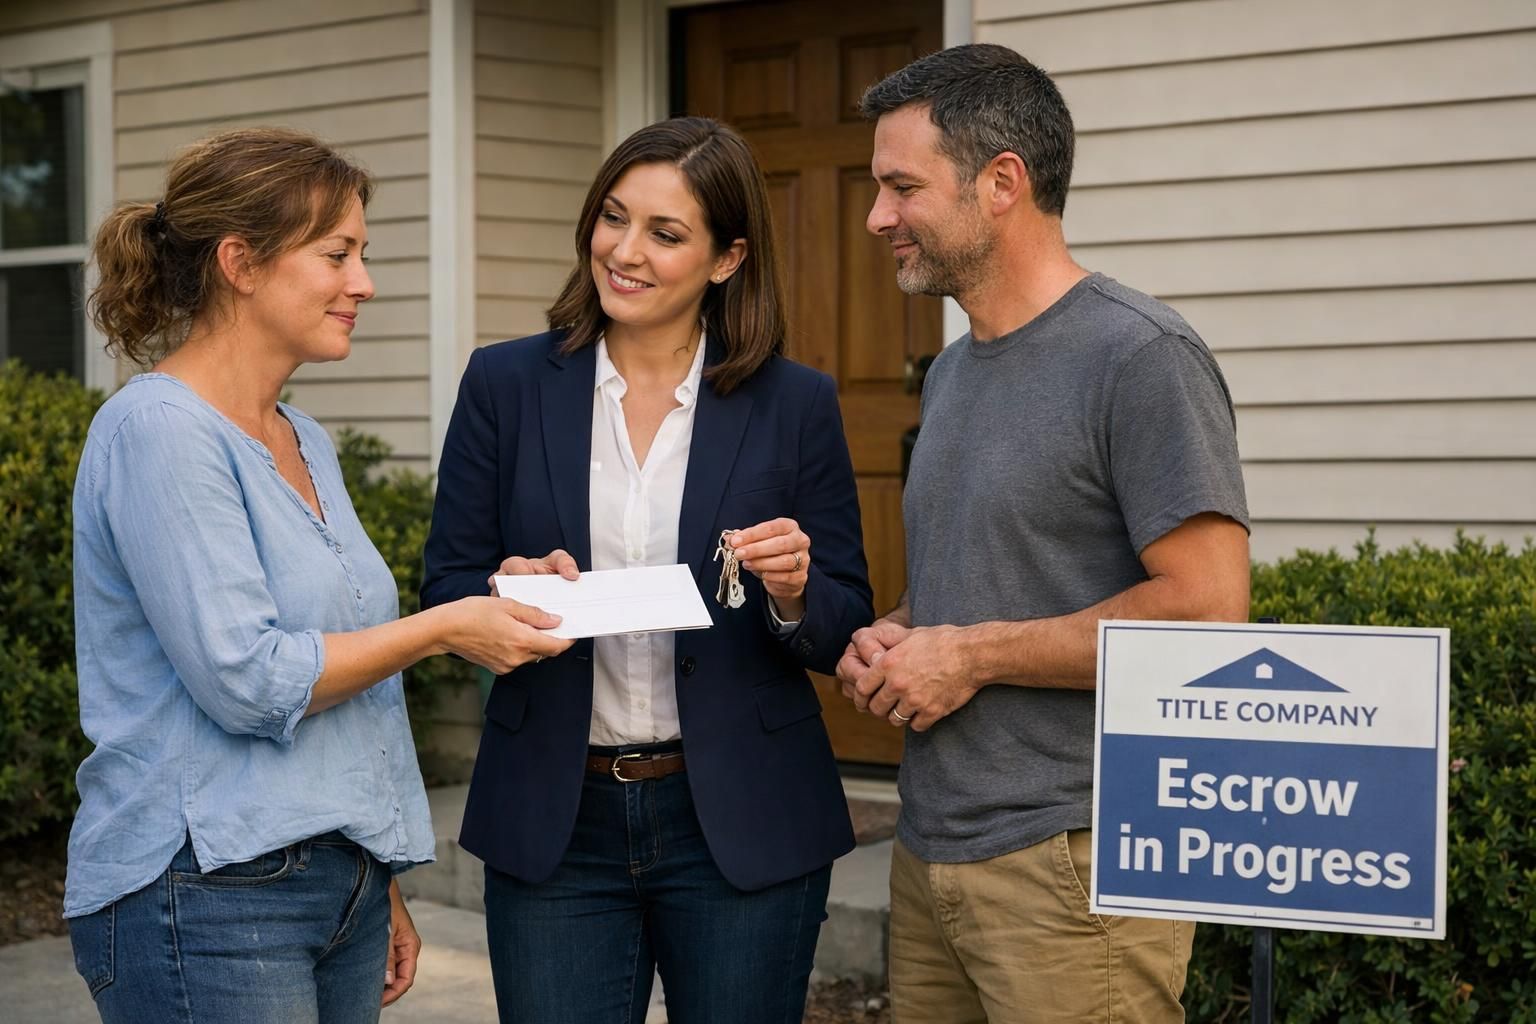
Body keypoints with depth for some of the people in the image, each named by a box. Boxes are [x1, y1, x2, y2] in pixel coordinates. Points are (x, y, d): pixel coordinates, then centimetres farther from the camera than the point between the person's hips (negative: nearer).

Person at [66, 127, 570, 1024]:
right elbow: (245, 680, -20)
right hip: (207, 899, -8)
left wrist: (382, 886, 21)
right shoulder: (160, 431, -13)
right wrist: (441, 629, -12)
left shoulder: (306, 443, 14)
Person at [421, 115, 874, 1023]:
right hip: (555, 823, 1)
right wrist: (510, 592, -18)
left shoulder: (795, 404, -1)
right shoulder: (506, 386, 1)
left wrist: (793, 595, -19)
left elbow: (846, 631, 3)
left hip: (742, 826, 0)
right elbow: (445, 595, 3)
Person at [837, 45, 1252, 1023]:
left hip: (1073, 865, -8)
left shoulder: (1140, 355, -12)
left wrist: (971, 654, -15)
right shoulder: (950, 373, 15)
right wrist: (889, 640, 5)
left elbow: (1206, 607, -19)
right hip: (930, 850, 8)